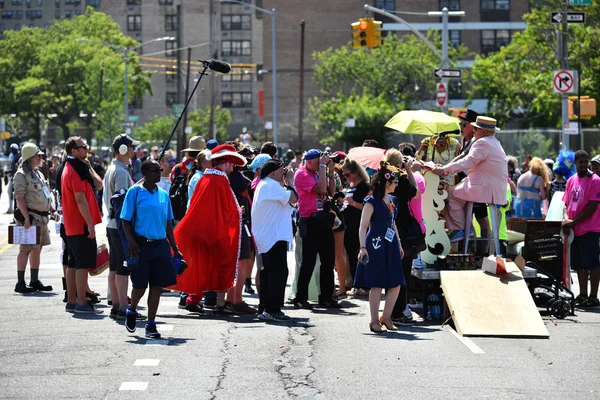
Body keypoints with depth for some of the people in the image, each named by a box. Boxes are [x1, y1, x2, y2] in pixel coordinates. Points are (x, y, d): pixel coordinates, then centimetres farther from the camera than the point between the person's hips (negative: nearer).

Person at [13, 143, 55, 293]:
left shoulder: (38, 174, 18)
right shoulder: (21, 175, -11)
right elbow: (20, 198, -17)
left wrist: (52, 210, 17)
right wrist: (26, 218, -23)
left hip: (42, 217, 9)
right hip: (30, 216, -9)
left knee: (37, 249, 12)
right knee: (26, 249, -8)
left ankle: (35, 281, 18)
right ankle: (20, 283, -5)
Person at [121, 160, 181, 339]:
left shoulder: (163, 194, 11)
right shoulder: (135, 192, -3)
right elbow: (126, 220, -4)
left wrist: (175, 249, 14)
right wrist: (131, 241, -17)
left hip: (161, 245, 4)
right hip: (141, 245, -4)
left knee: (157, 285, 2)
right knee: (140, 285, 0)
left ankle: (151, 324, 10)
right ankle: (131, 312, 29)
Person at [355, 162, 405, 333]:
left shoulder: (393, 200, 14)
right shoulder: (372, 201, -8)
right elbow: (363, 226, -11)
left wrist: (399, 244, 22)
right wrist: (363, 247, -20)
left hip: (390, 245, 7)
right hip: (376, 245, -7)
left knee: (396, 284, 3)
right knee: (376, 284, -3)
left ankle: (386, 317, 16)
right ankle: (374, 321, 5)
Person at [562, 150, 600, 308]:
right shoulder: (571, 180, 13)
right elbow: (567, 203, 17)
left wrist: (574, 221, -15)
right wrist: (566, 218, -4)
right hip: (574, 230, 7)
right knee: (579, 264, 12)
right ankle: (583, 295, 20)